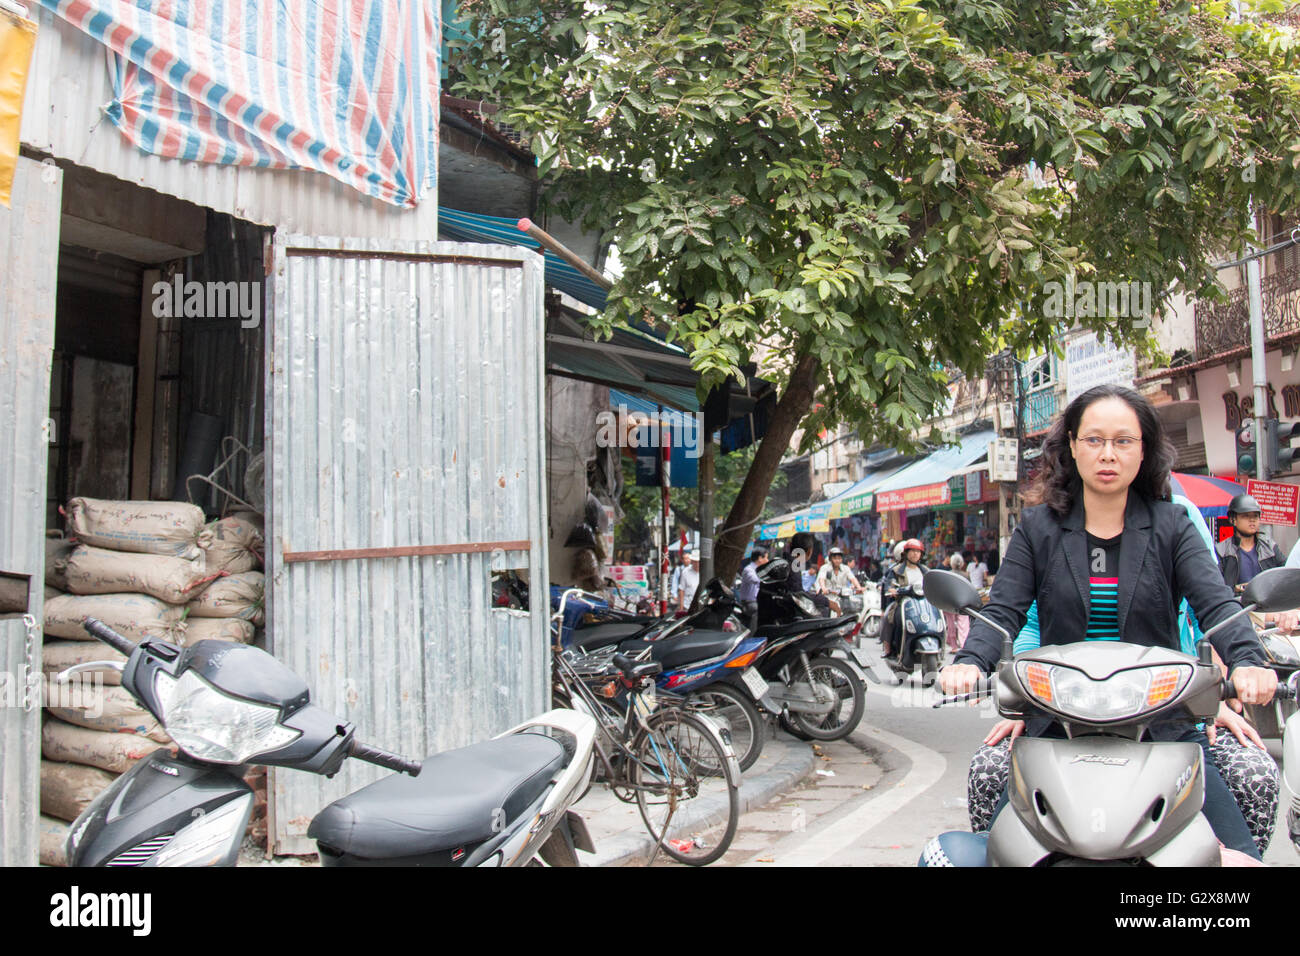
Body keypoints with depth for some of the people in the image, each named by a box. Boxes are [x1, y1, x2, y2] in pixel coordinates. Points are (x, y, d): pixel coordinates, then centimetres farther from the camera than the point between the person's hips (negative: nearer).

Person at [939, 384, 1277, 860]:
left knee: (1238, 854, -13)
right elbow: (1003, 609, -3)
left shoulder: (1171, 525, 6)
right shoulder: (1038, 527, 6)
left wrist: (1247, 662, -30)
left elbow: (1215, 603, -8)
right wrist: (970, 661, -25)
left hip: (1162, 723, 0)